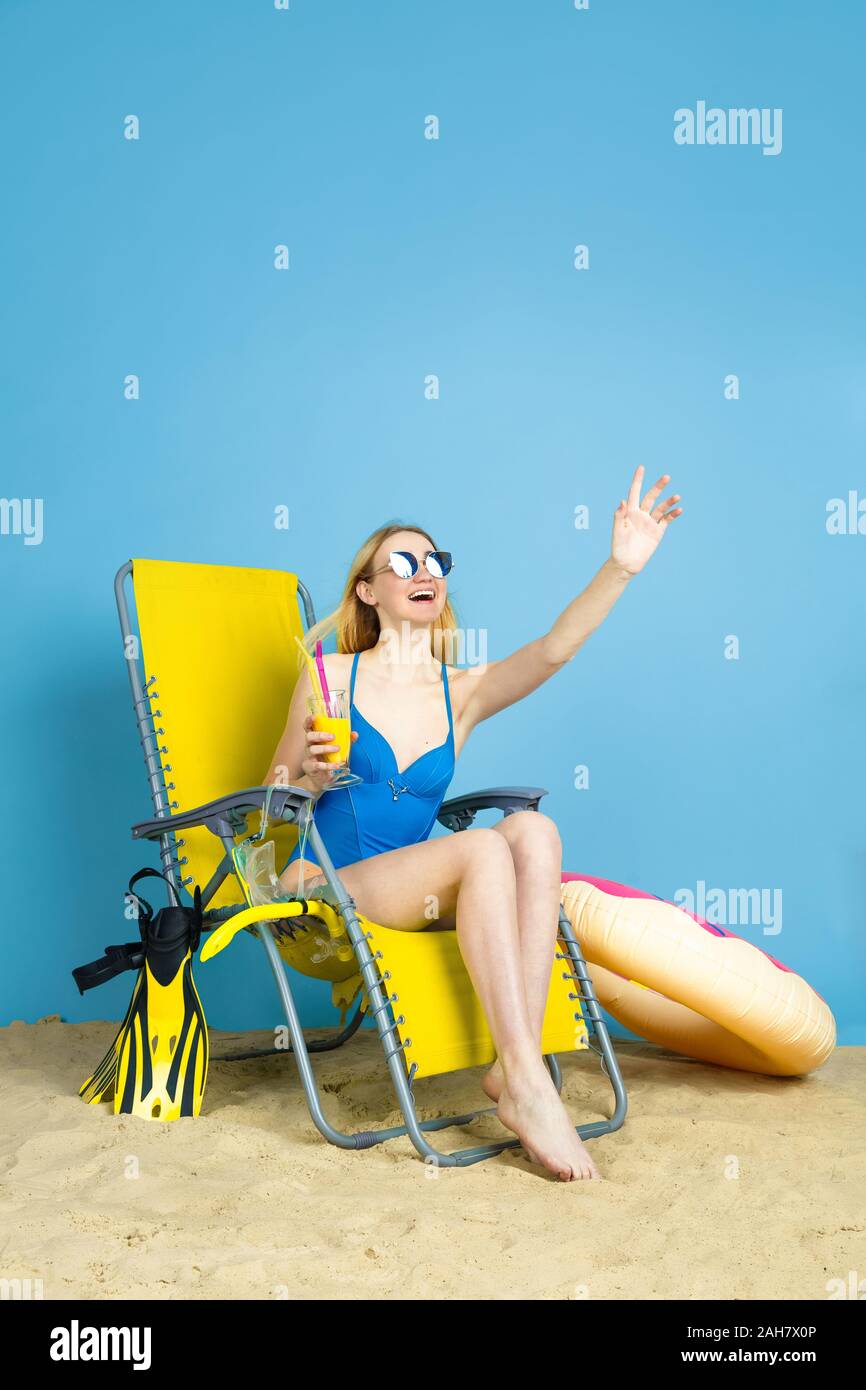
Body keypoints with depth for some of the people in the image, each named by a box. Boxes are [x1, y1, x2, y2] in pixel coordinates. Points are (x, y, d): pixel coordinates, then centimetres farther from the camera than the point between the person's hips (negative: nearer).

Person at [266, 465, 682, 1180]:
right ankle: (529, 1087, -33)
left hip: (415, 893, 4)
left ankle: (514, 1069, -30)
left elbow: (552, 649, -10)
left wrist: (620, 569, -26)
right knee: (485, 847, -30)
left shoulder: (463, 691, 10)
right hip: (326, 890, -4)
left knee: (533, 828, -26)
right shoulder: (329, 676, 4)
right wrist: (312, 777, -15)